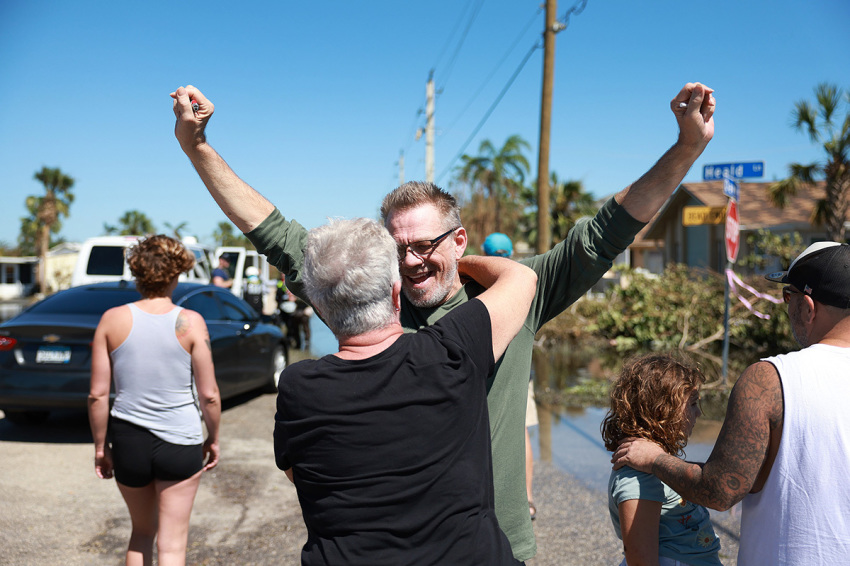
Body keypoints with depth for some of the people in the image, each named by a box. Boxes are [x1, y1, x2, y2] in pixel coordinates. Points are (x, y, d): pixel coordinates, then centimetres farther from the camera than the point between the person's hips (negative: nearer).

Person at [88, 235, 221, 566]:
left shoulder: (113, 320, -4)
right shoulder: (190, 322, -9)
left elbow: (97, 394, -3)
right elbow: (209, 394, -8)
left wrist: (101, 446, 9)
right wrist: (213, 438, 8)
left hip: (128, 440, 2)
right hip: (179, 442, -2)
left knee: (142, 532, 26)